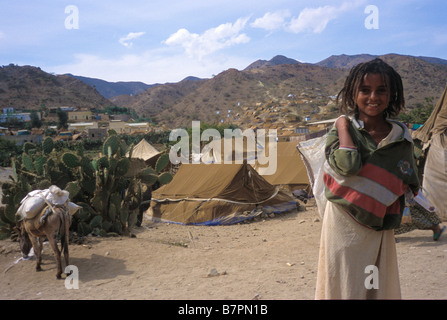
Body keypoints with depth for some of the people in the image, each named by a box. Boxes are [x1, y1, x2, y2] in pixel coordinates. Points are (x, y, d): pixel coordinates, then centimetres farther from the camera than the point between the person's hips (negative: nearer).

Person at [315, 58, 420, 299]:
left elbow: (408, 185, 11)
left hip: (379, 228, 3)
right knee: (346, 286, 6)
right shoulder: (341, 128, -7)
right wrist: (343, 125, -15)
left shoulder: (400, 135, 1)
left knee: (380, 287, 13)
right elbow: (348, 165, -26)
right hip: (344, 224, -3)